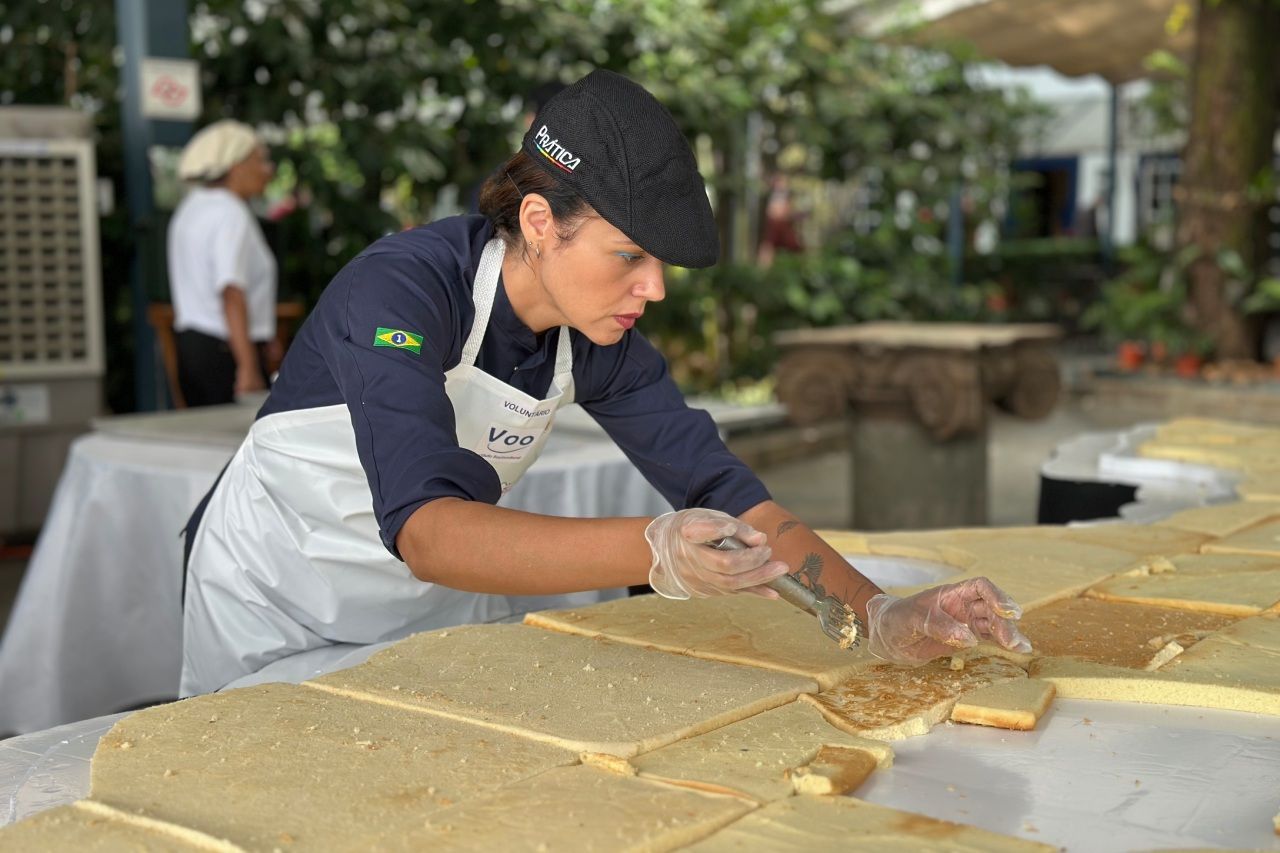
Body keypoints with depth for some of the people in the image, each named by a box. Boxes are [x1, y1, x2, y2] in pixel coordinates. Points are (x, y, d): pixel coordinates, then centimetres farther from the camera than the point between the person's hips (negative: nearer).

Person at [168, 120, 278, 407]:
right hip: (224, 350, -10)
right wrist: (249, 369, -26)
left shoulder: (192, 205, 16)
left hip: (190, 341, 10)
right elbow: (232, 294, -22)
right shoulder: (231, 215, -13)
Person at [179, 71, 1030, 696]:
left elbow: (714, 482, -11)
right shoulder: (401, 290, -32)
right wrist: (652, 552, -57)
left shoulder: (600, 341, -12)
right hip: (280, 603, -5)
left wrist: (879, 614, -22)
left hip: (447, 604, 5)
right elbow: (424, 530, -44)